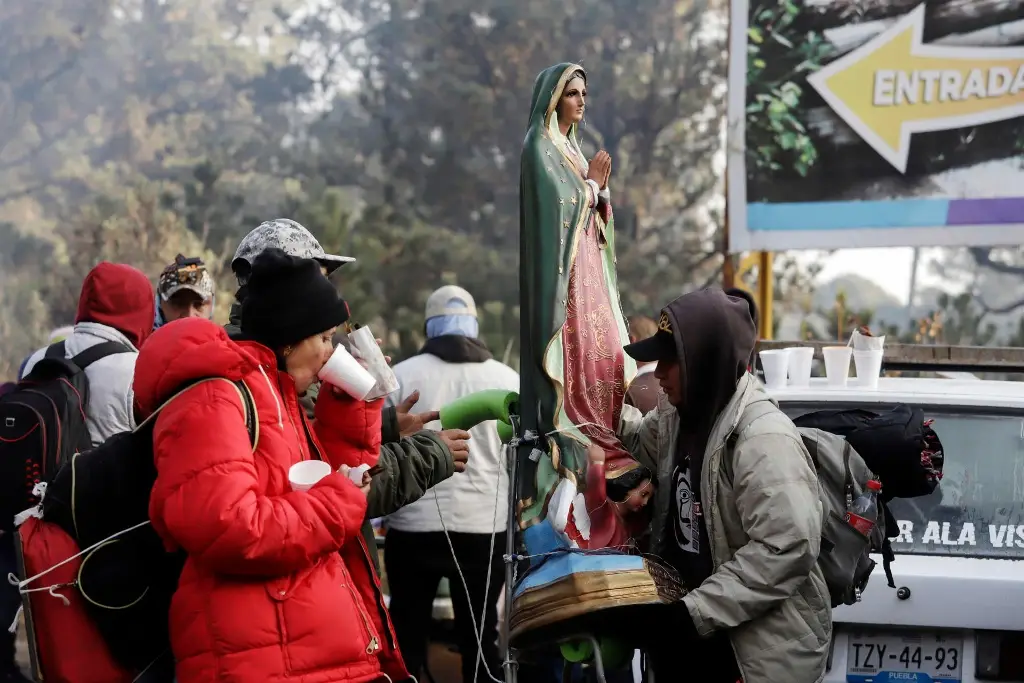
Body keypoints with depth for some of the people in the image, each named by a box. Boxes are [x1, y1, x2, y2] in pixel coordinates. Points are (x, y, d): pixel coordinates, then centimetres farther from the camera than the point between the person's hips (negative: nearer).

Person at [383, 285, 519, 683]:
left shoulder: (402, 375, -3)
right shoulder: (508, 380, 2)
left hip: (413, 524, -1)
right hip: (485, 525, 1)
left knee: (407, 633, 10)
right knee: (480, 635, 9)